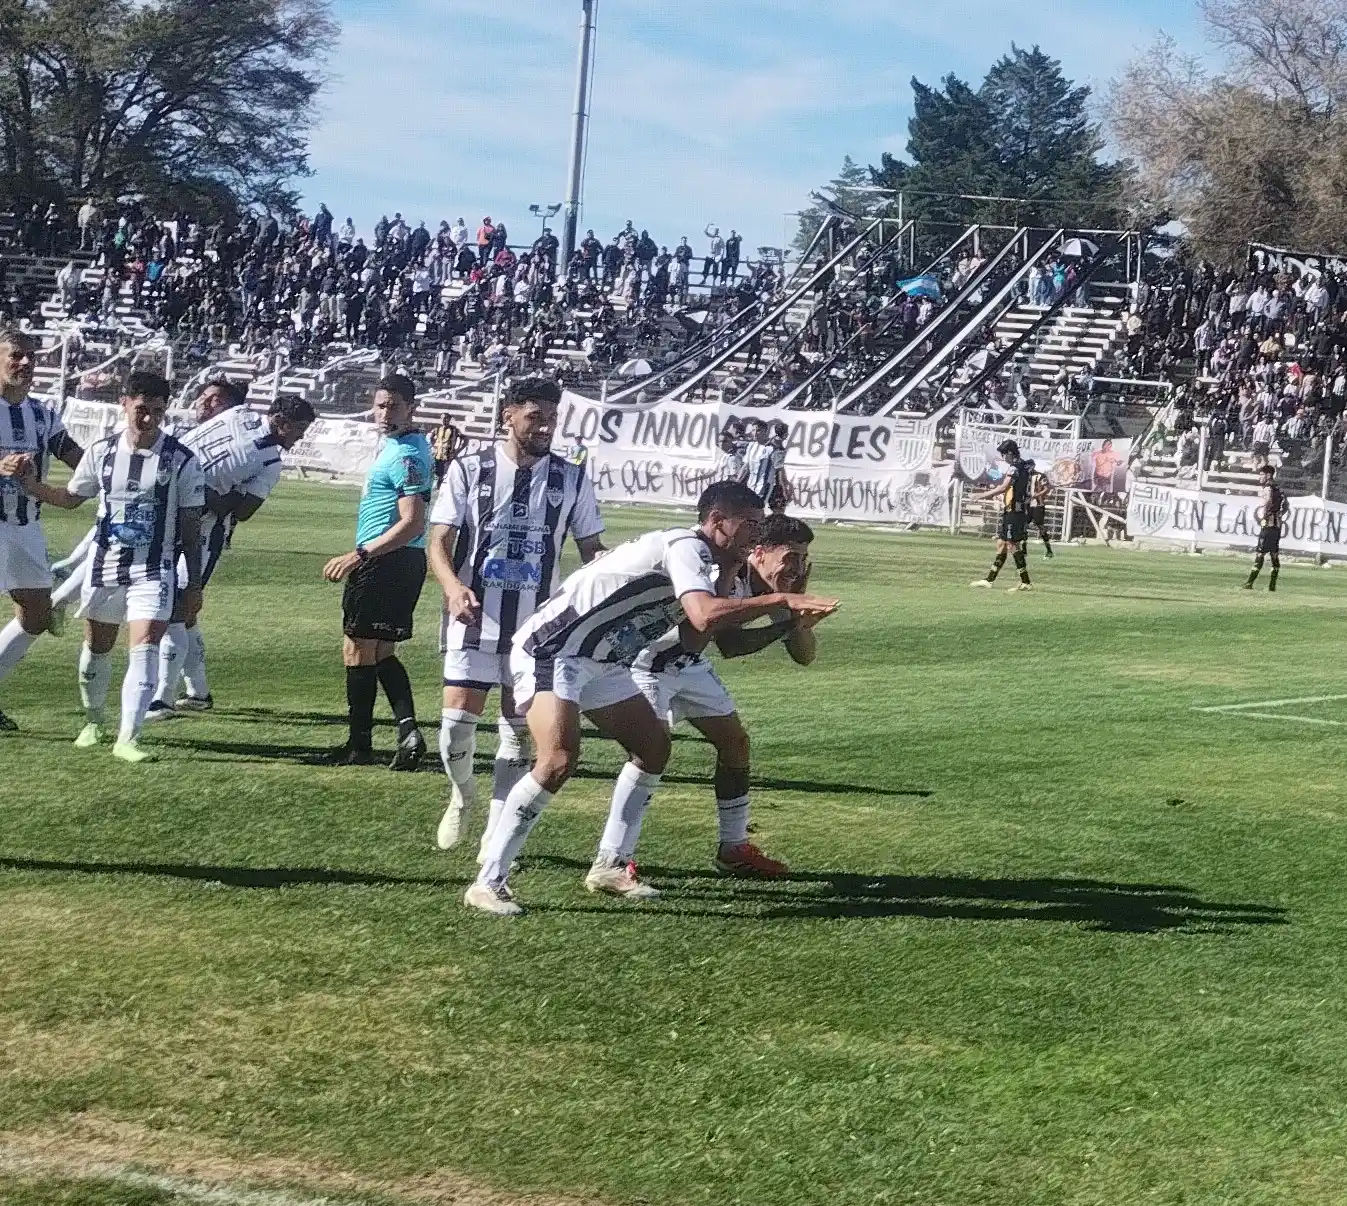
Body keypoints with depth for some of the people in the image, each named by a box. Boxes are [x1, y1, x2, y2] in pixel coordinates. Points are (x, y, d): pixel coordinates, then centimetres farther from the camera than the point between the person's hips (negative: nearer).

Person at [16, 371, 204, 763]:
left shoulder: (181, 460, -7)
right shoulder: (102, 451, 1)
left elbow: (191, 528, -2)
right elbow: (71, 497, 15)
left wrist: (194, 585, -2)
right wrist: (33, 484, -3)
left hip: (154, 571, -3)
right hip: (105, 565, 3)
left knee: (144, 648, -16)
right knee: (96, 647, 13)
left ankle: (127, 738, -16)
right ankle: (92, 721, 37)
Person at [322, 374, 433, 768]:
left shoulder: (406, 455, -18)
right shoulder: (394, 445, 14)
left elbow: (412, 524, -26)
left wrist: (360, 555, -28)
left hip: (384, 560, -11)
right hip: (400, 563, 11)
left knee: (358, 649, -2)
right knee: (381, 652, 14)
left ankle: (360, 744, 4)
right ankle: (408, 730, 1)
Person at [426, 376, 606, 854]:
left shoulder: (571, 480, 4)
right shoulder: (469, 470, -1)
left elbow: (592, 550, 10)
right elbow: (439, 543, -3)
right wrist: (453, 587, -23)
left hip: (536, 626, 2)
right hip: (475, 619, -2)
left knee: (518, 732, 3)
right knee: (456, 723, -6)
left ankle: (497, 830, 13)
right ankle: (462, 795, 24)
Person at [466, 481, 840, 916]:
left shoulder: (703, 561, 13)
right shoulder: (685, 546, -19)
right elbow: (705, 616, -35)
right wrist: (779, 599, -32)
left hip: (599, 660, 11)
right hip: (550, 650, -11)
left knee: (654, 745, 12)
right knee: (558, 758, -26)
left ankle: (607, 868, 18)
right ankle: (487, 883, -22)